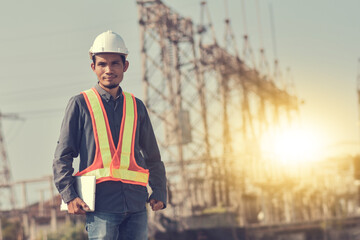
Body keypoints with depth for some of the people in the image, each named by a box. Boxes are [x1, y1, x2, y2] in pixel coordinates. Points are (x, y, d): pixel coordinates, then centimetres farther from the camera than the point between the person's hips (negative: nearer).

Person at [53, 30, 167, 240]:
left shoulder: (136, 106, 16)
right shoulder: (80, 104, 5)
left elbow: (152, 156, 22)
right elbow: (62, 157, 4)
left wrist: (159, 192, 8)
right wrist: (69, 196, -8)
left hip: (136, 203, 4)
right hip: (101, 204, -3)